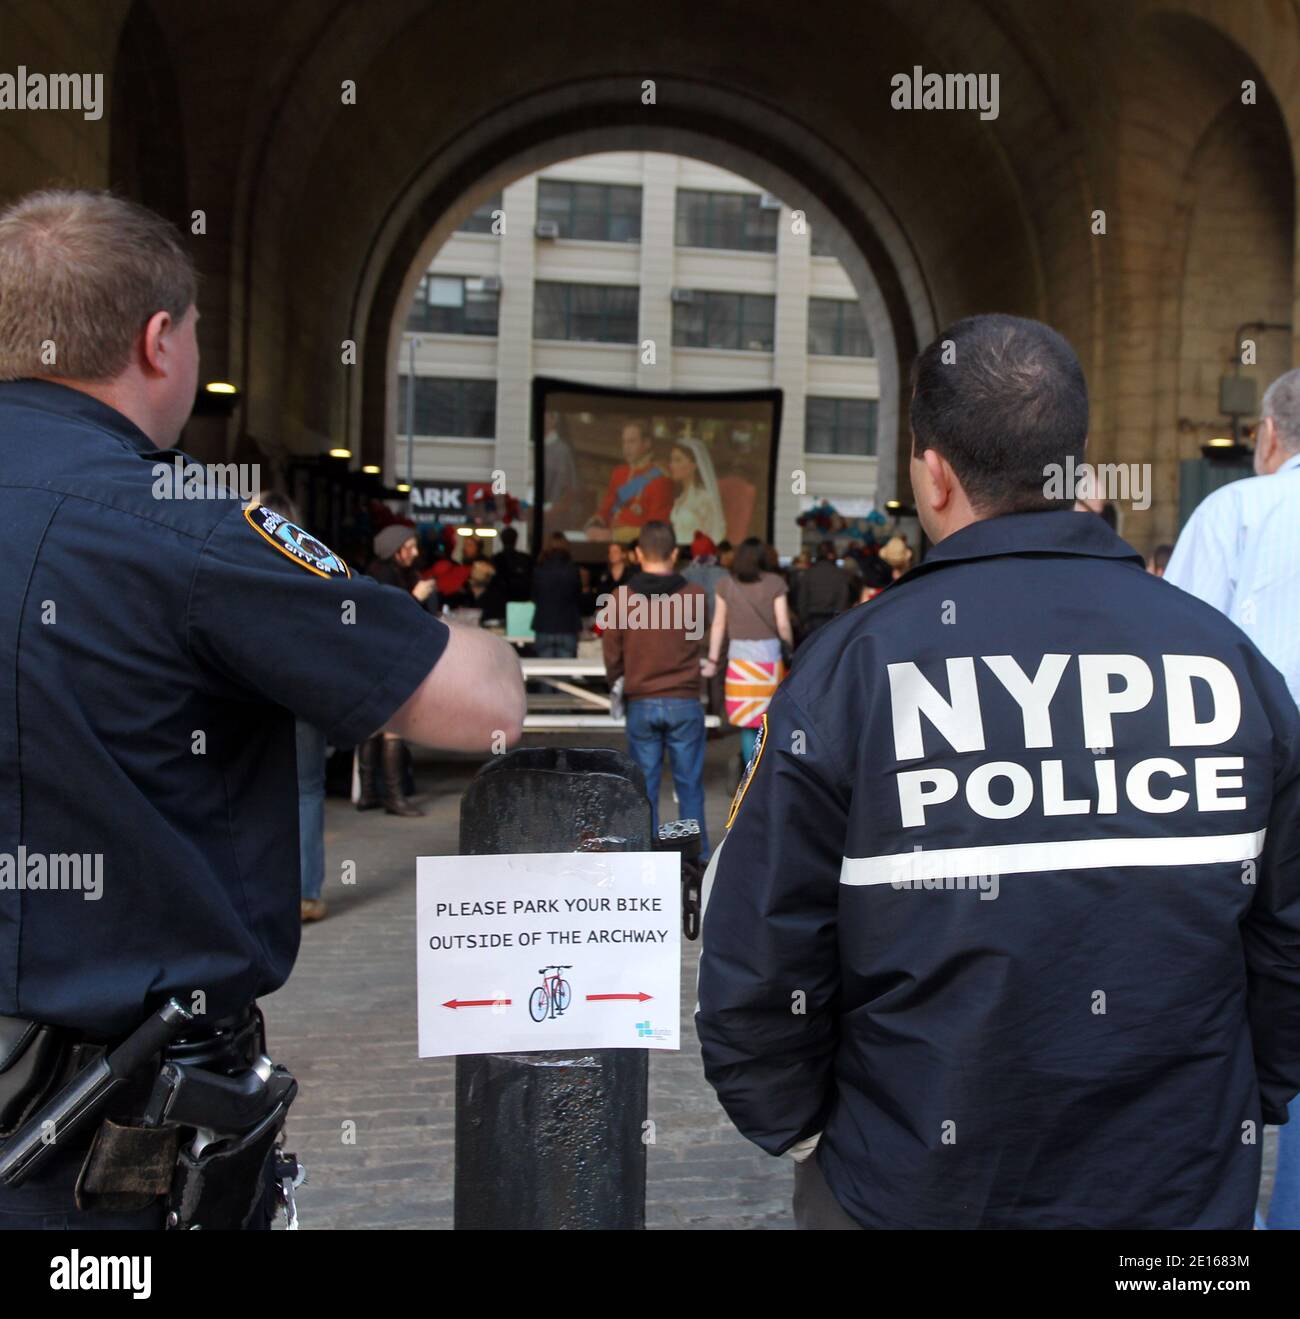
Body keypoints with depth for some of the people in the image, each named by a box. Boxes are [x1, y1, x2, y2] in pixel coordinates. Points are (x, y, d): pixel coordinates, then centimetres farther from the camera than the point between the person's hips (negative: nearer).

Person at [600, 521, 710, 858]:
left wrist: (617, 679, 19)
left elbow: (612, 656, 1)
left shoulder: (621, 598, -6)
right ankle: (697, 856, 14)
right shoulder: (694, 595, -7)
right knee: (689, 783, 9)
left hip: (641, 704, 0)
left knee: (645, 784, 9)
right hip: (685, 702, 0)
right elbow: (698, 641, 7)